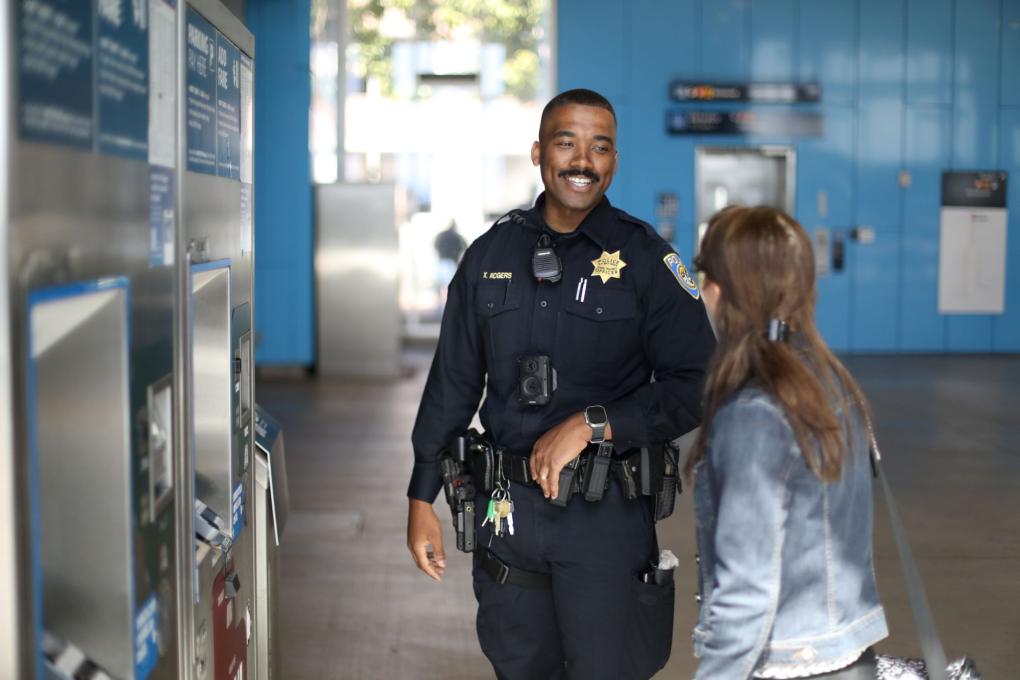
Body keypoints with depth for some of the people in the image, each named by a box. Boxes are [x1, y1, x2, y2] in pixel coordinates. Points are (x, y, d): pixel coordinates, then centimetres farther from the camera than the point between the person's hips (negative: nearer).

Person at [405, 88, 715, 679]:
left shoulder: (646, 259, -5)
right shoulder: (492, 253, 6)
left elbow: (695, 386, -9)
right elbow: (453, 382, 11)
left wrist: (591, 425, -18)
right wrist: (422, 498, 10)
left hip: (604, 514, -3)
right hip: (507, 505, 4)